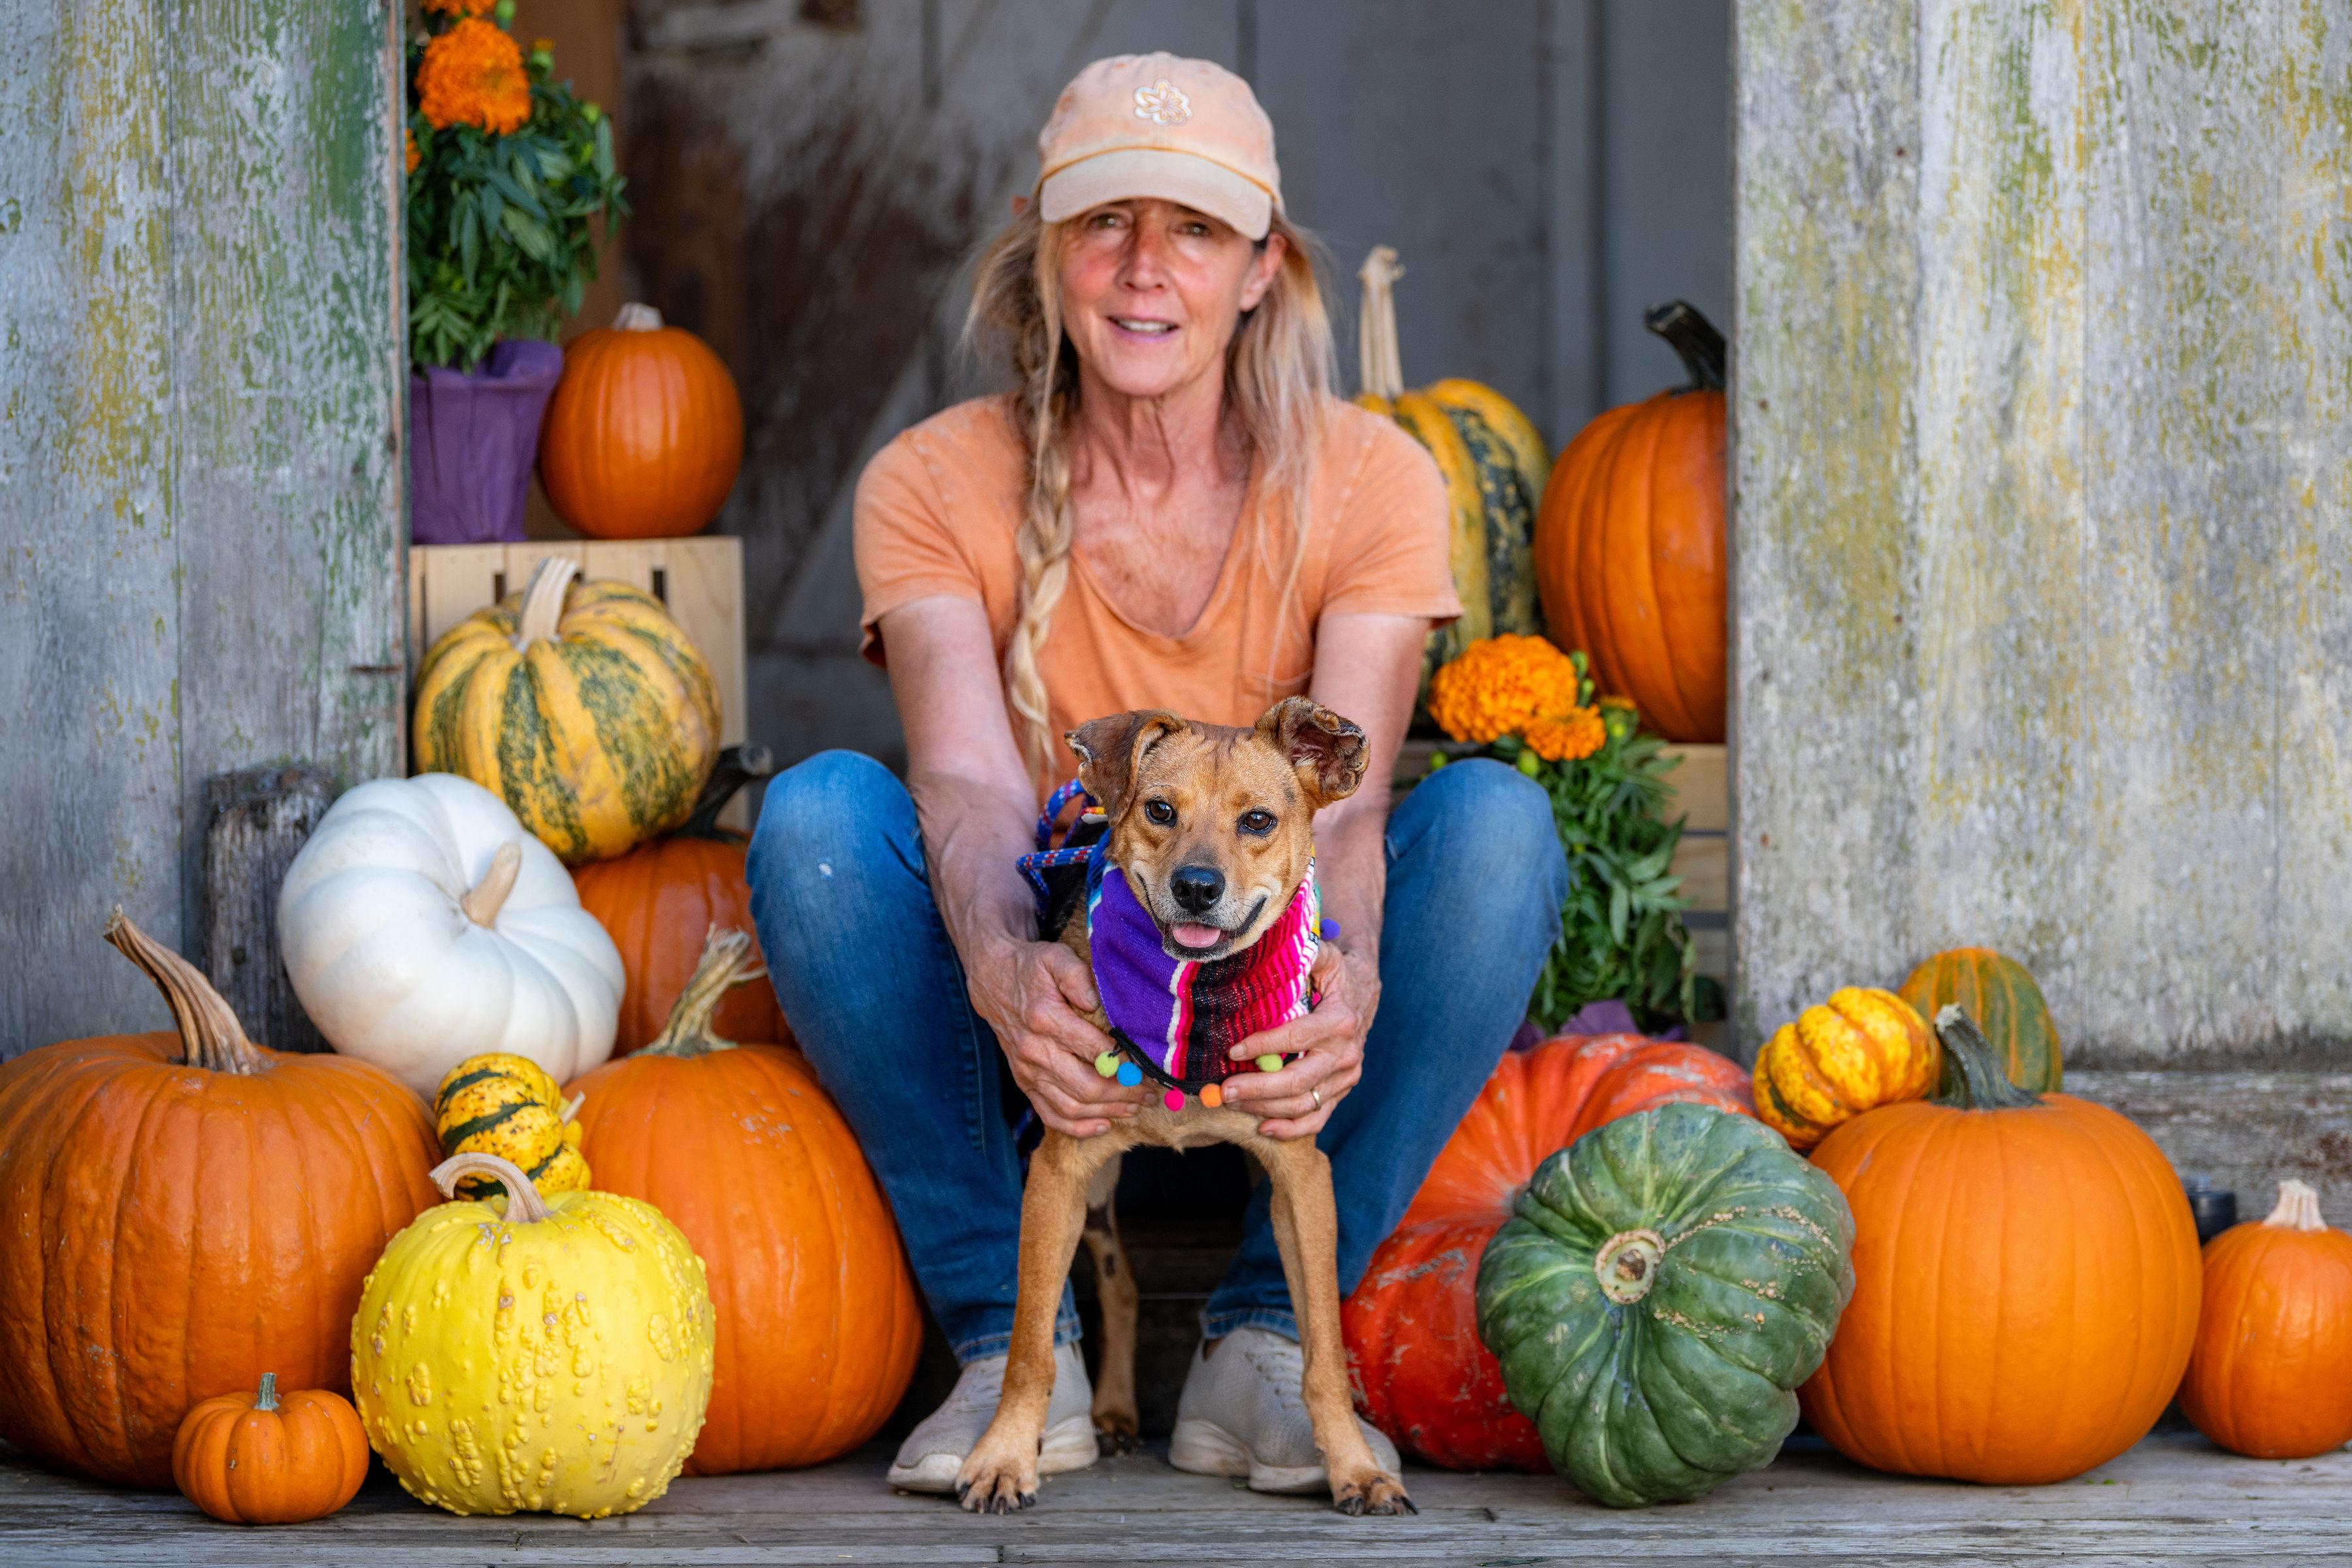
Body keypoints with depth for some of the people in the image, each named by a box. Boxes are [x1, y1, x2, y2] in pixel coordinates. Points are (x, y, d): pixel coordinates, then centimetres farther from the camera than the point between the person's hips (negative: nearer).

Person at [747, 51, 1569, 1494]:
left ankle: (1267, 1334, -23)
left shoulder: (1366, 482, -5)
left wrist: (1344, 977, -45)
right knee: (818, 812, -28)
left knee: (1495, 820, -27)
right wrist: (1002, 967, -47)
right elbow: (968, 785, -23)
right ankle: (1015, 1344, -23)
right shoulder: (937, 487, -6)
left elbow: (1345, 795, -21)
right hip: (1040, 1001, 0)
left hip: (1272, 1011, 0)